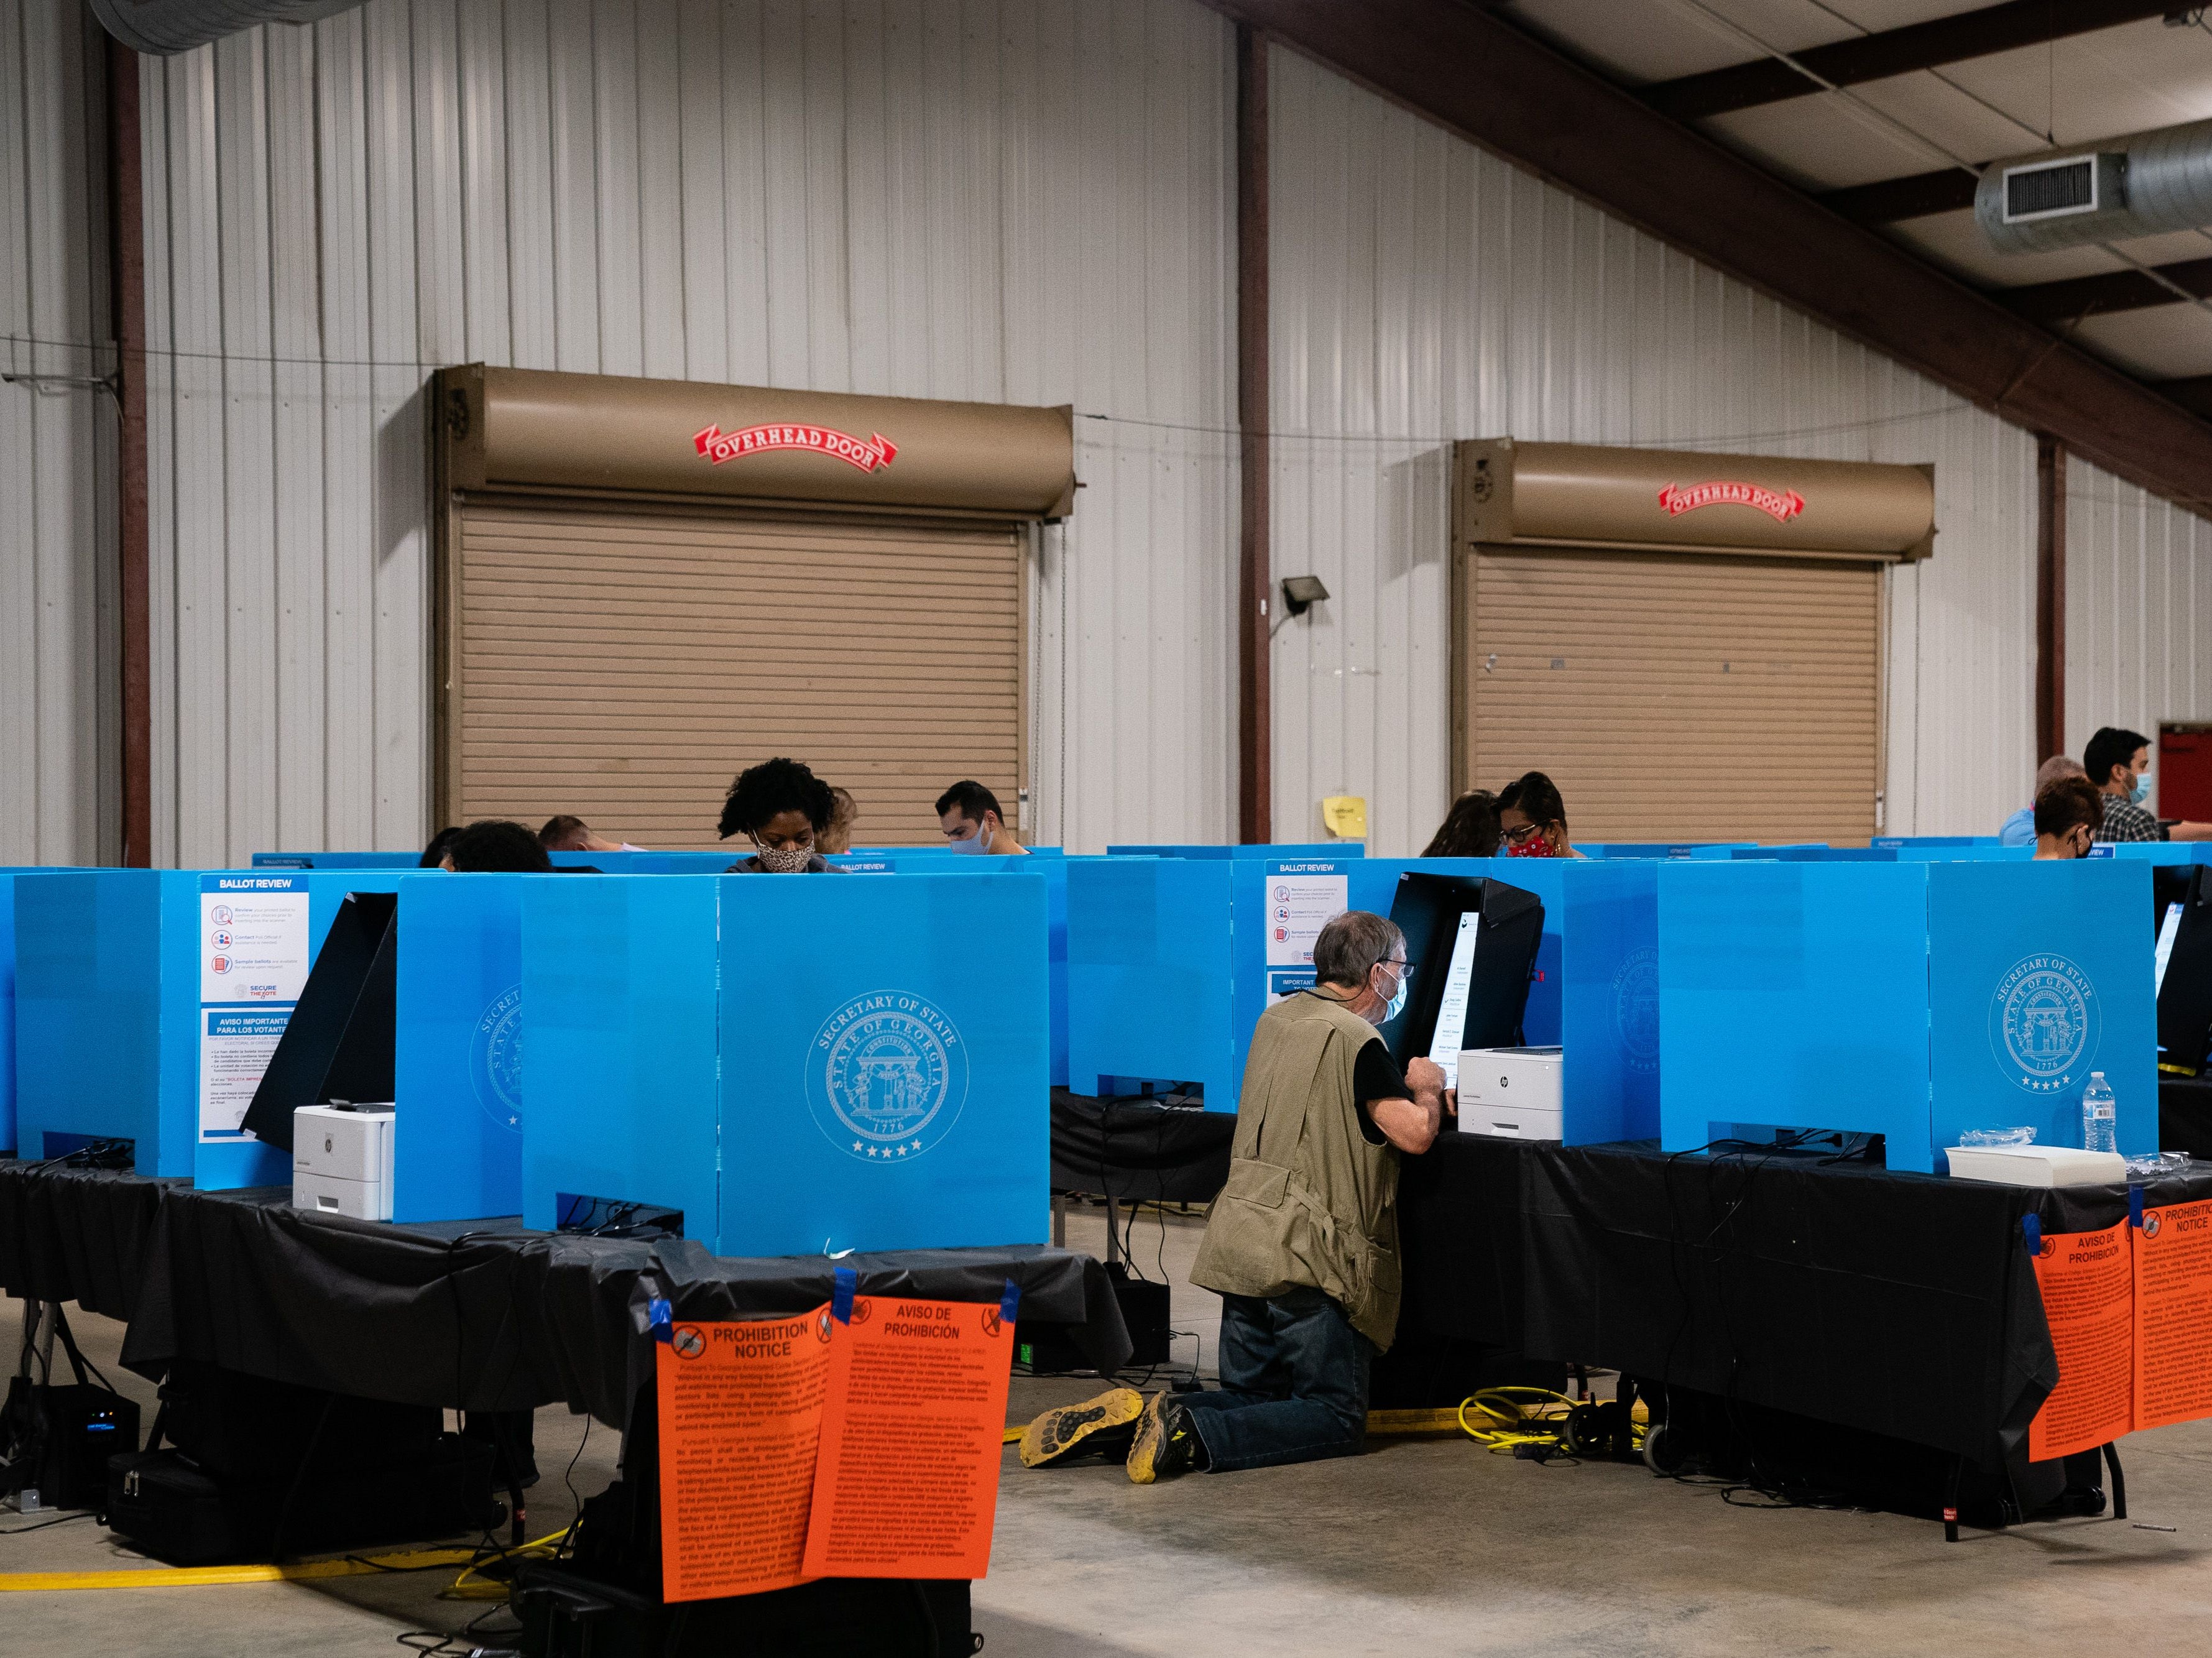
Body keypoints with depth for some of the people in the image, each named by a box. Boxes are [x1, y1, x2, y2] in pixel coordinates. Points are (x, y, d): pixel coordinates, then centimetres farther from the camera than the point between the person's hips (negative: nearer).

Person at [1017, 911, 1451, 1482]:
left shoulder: (1279, 1017, 15)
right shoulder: (1355, 1042, -11)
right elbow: (1415, 1134, -17)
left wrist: (1414, 1089, 22)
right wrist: (1425, 1090, 5)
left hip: (1241, 1241, 8)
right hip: (1308, 1255, -8)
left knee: (1252, 1400, 19)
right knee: (1337, 1420, 1)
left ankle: (1131, 1417, -5)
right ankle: (1190, 1434, -19)